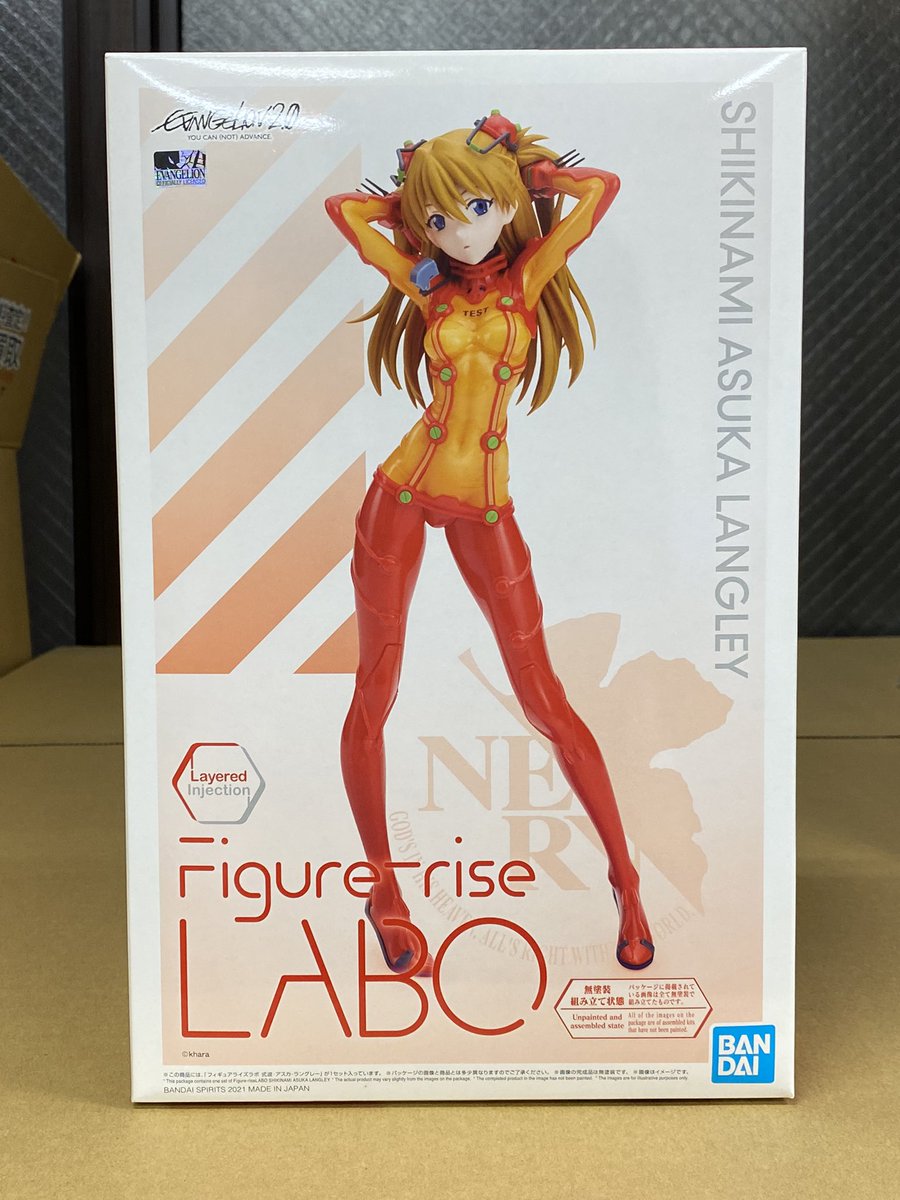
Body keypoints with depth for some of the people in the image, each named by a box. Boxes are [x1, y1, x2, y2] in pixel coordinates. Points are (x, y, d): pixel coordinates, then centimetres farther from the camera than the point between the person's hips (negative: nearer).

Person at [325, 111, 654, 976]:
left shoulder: (528, 276, 3)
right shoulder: (427, 286, 7)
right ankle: (382, 890, 21)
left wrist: (525, 170, 8)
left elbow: (603, 186, -6)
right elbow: (343, 207, 9)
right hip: (405, 492, 2)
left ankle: (624, 879, 14)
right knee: (375, 693, 4)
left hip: (485, 508, -1)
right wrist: (414, 198, 14)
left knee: (545, 703, -1)